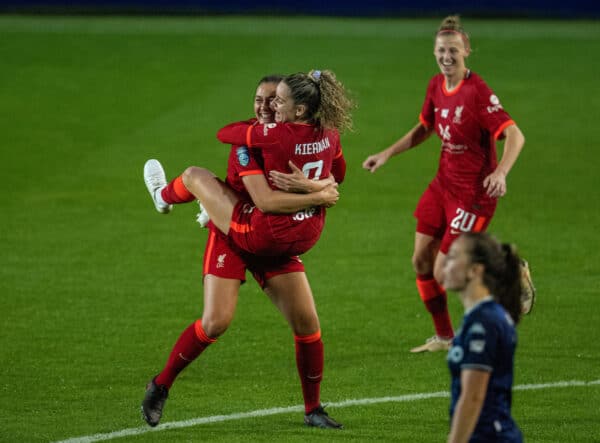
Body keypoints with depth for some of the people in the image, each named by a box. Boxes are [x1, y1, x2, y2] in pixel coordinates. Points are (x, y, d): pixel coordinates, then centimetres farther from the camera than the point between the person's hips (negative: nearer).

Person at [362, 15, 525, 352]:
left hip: (474, 194, -8)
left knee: (444, 274, -7)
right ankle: (444, 337, 24)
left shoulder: (477, 92, -21)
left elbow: (515, 135, -27)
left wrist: (501, 172, -41)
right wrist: (387, 154, 16)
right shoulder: (437, 86, 4)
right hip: (444, 183, 8)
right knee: (421, 261, 8)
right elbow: (424, 128, 22)